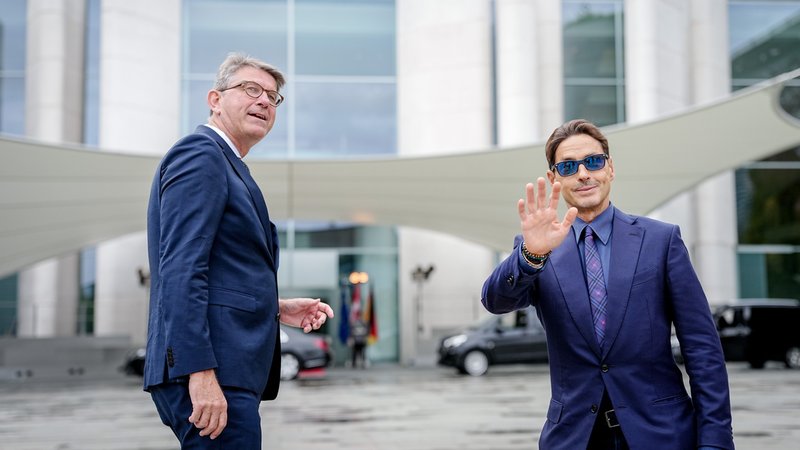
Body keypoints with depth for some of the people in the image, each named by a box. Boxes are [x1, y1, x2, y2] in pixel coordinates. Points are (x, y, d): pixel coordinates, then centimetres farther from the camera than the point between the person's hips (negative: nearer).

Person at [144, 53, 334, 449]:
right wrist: (200, 373, -25)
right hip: (211, 373, -10)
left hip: (227, 368, 10)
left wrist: (276, 309, 14)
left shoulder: (225, 164, 21)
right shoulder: (200, 154, -8)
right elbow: (181, 271, -19)